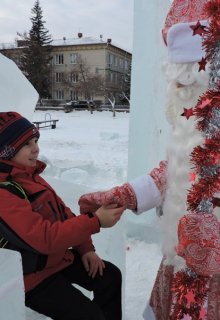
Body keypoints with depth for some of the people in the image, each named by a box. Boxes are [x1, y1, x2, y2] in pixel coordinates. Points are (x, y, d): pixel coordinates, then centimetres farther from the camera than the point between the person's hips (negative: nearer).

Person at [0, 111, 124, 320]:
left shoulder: (27, 175, 3)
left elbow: (62, 212, 6)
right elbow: (45, 238, -32)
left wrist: (85, 248, 2)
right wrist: (95, 221, -31)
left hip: (58, 257, 9)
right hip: (32, 276, -8)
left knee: (110, 276, 10)